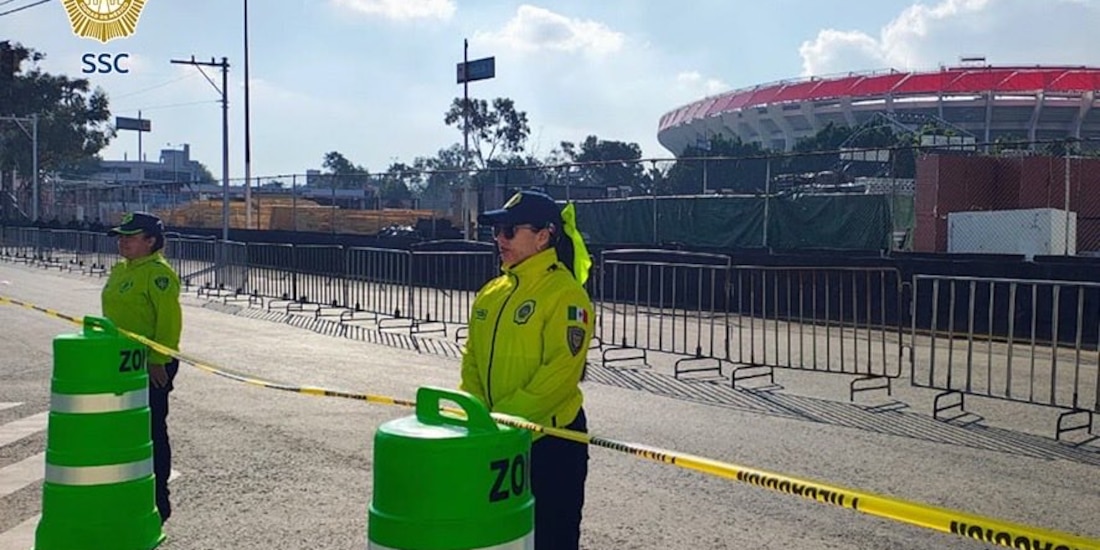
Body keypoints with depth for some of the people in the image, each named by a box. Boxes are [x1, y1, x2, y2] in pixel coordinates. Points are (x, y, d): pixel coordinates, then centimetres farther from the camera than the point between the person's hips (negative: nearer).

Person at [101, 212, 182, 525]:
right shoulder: (120, 271, 14)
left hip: (150, 365, -9)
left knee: (151, 429, -2)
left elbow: (169, 320, -19)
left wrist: (158, 361, -22)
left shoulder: (158, 273, -15)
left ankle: (158, 501, 8)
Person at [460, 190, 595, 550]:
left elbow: (560, 373, -20)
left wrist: (504, 414, -20)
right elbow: (472, 358, 13)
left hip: (550, 439, -7)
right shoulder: (490, 294, 9)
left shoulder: (565, 293, -13)